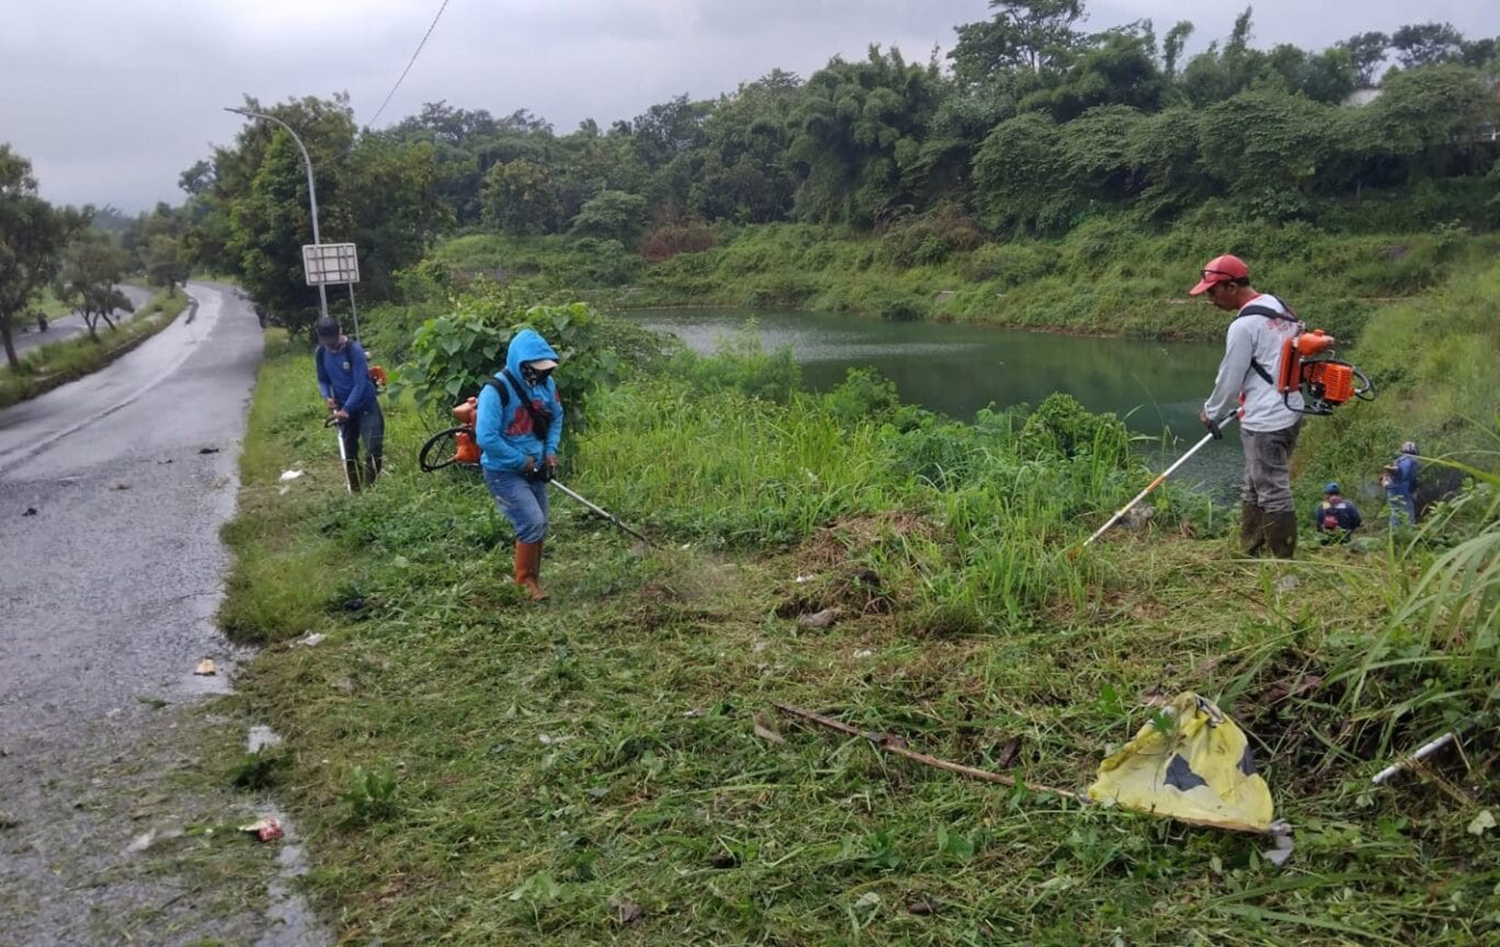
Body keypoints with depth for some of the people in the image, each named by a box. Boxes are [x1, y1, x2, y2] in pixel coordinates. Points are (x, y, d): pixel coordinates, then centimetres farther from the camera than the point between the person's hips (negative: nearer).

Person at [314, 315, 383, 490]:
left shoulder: (354, 350, -20)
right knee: (349, 453, 9)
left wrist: (347, 409, -26)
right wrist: (327, 397, -11)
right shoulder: (321, 353, -4)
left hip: (366, 406, -5)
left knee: (373, 450, -12)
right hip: (344, 409, 5)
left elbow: (360, 383, -22)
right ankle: (356, 491, 18)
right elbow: (323, 380, 9)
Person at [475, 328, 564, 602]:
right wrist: (521, 461, -19)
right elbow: (486, 438, -26)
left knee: (538, 526, 13)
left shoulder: (546, 383, -3)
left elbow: (556, 417, 13)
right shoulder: (496, 390, -24)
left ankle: (533, 579, 31)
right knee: (533, 522, -15)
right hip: (504, 472, -7)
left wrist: (550, 451, -1)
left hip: (533, 470, 7)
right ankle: (526, 581, 3)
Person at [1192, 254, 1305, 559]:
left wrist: (1212, 413, 6)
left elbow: (1229, 378, -10)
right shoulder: (1280, 308, 10)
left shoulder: (1244, 325, -18)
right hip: (1290, 411, 10)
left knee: (1273, 494, -2)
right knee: (1255, 491, 18)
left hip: (1265, 422, -10)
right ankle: (1250, 554, 27)